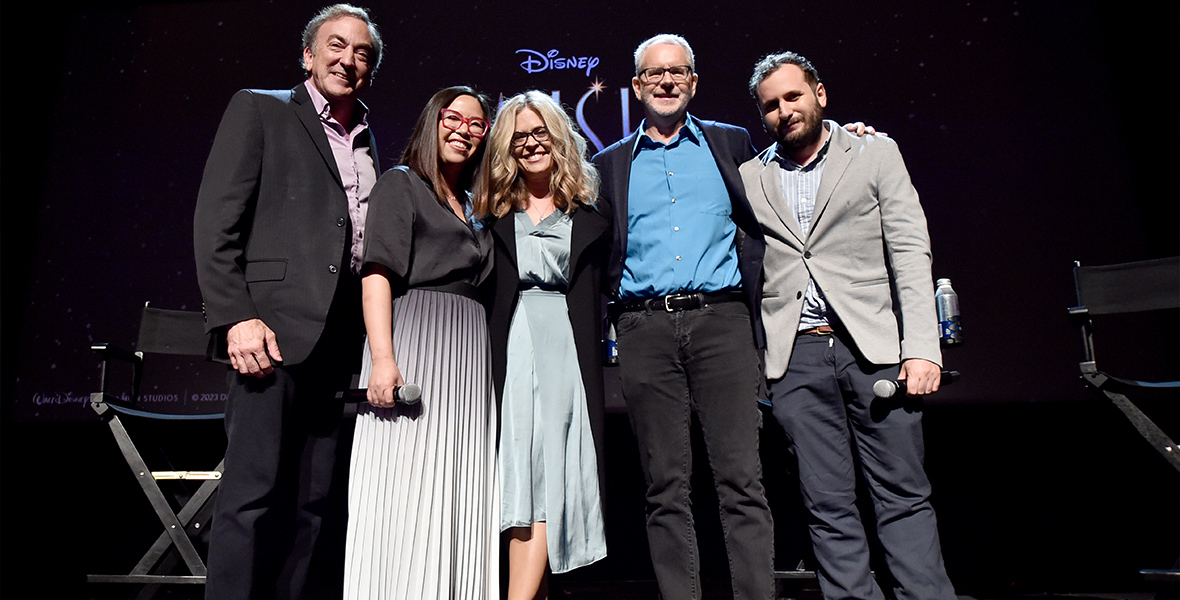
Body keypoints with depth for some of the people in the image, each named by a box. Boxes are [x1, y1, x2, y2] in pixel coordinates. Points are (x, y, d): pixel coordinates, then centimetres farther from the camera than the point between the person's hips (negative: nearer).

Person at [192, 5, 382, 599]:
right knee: (252, 493, -4)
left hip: (341, 342, 5)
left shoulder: (368, 143, 20)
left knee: (314, 500, 8)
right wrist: (236, 316, -13)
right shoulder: (259, 109, 6)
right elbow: (216, 222, -3)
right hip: (277, 327, -5)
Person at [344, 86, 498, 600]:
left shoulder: (473, 207, 24)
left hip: (469, 353, 6)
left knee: (459, 496, 4)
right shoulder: (399, 183, 6)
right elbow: (377, 273, -7)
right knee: (406, 492, -8)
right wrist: (383, 358, -19)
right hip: (413, 341, -6)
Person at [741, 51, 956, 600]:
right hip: (795, 356, 1)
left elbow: (910, 250, 1)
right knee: (827, 506, 4)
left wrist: (922, 347, -9)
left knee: (903, 496, 2)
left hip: (874, 348, -1)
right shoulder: (748, 178, 12)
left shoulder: (875, 153, 9)